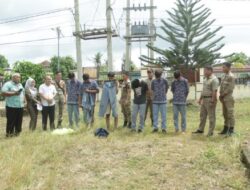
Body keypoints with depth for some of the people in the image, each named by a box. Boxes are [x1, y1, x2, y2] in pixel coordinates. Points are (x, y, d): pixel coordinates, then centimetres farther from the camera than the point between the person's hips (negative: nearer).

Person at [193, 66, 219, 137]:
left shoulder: (214, 79, -15)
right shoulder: (206, 79, 15)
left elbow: (214, 92, -21)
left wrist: (212, 101, -24)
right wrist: (200, 99, 19)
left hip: (210, 99, -9)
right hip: (204, 99, 10)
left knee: (211, 116, -1)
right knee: (202, 115, 14)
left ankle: (211, 132, 6)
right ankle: (200, 129, 24)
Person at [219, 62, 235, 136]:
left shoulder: (231, 76, -11)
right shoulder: (224, 76, 15)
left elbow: (230, 88, -17)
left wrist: (222, 95, -11)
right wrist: (220, 95, 3)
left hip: (229, 98, -9)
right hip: (224, 98, 9)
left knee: (230, 114, -5)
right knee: (225, 114, 11)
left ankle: (231, 130, -1)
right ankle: (226, 129, 17)